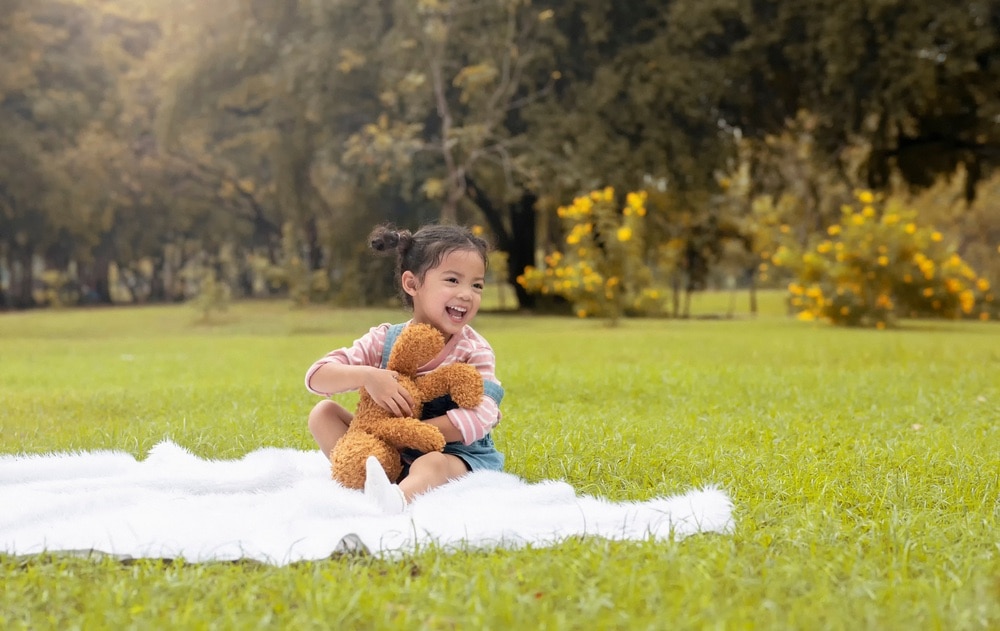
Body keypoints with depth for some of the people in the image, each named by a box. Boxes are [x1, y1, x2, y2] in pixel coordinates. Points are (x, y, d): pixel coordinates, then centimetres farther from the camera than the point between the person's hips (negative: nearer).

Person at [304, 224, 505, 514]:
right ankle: (368, 478, -28)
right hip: (388, 456, 5)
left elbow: (479, 418, -24)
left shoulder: (474, 350, -9)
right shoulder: (384, 340, -2)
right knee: (323, 413, -4)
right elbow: (316, 376, -9)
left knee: (431, 465, -38)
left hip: (456, 455, -5)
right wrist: (366, 376, -30)